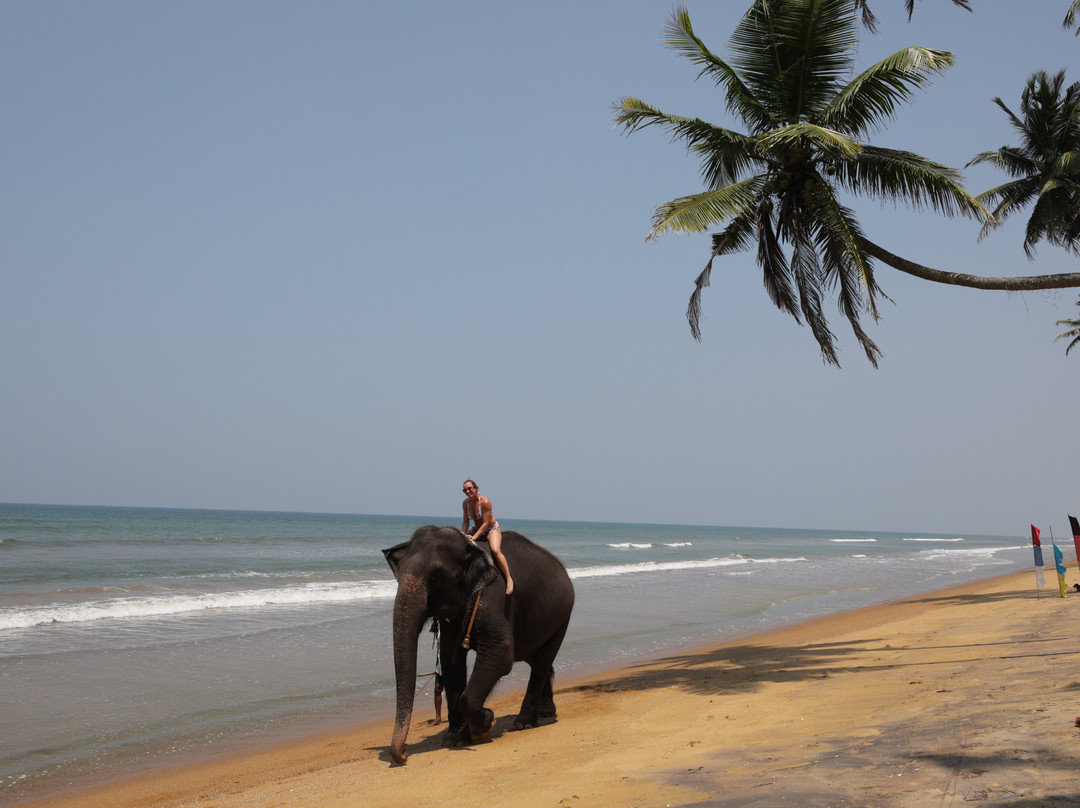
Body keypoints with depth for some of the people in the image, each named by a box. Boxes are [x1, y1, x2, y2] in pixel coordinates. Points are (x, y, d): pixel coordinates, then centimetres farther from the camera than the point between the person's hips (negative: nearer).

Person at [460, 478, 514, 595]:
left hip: (492, 529, -7)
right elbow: (465, 521, 0)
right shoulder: (465, 503, -7)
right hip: (477, 529, 7)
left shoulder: (485, 502, -25)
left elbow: (486, 523, -25)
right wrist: (463, 534, -18)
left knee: (495, 550, -32)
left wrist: (474, 537, -31)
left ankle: (509, 579, -27)